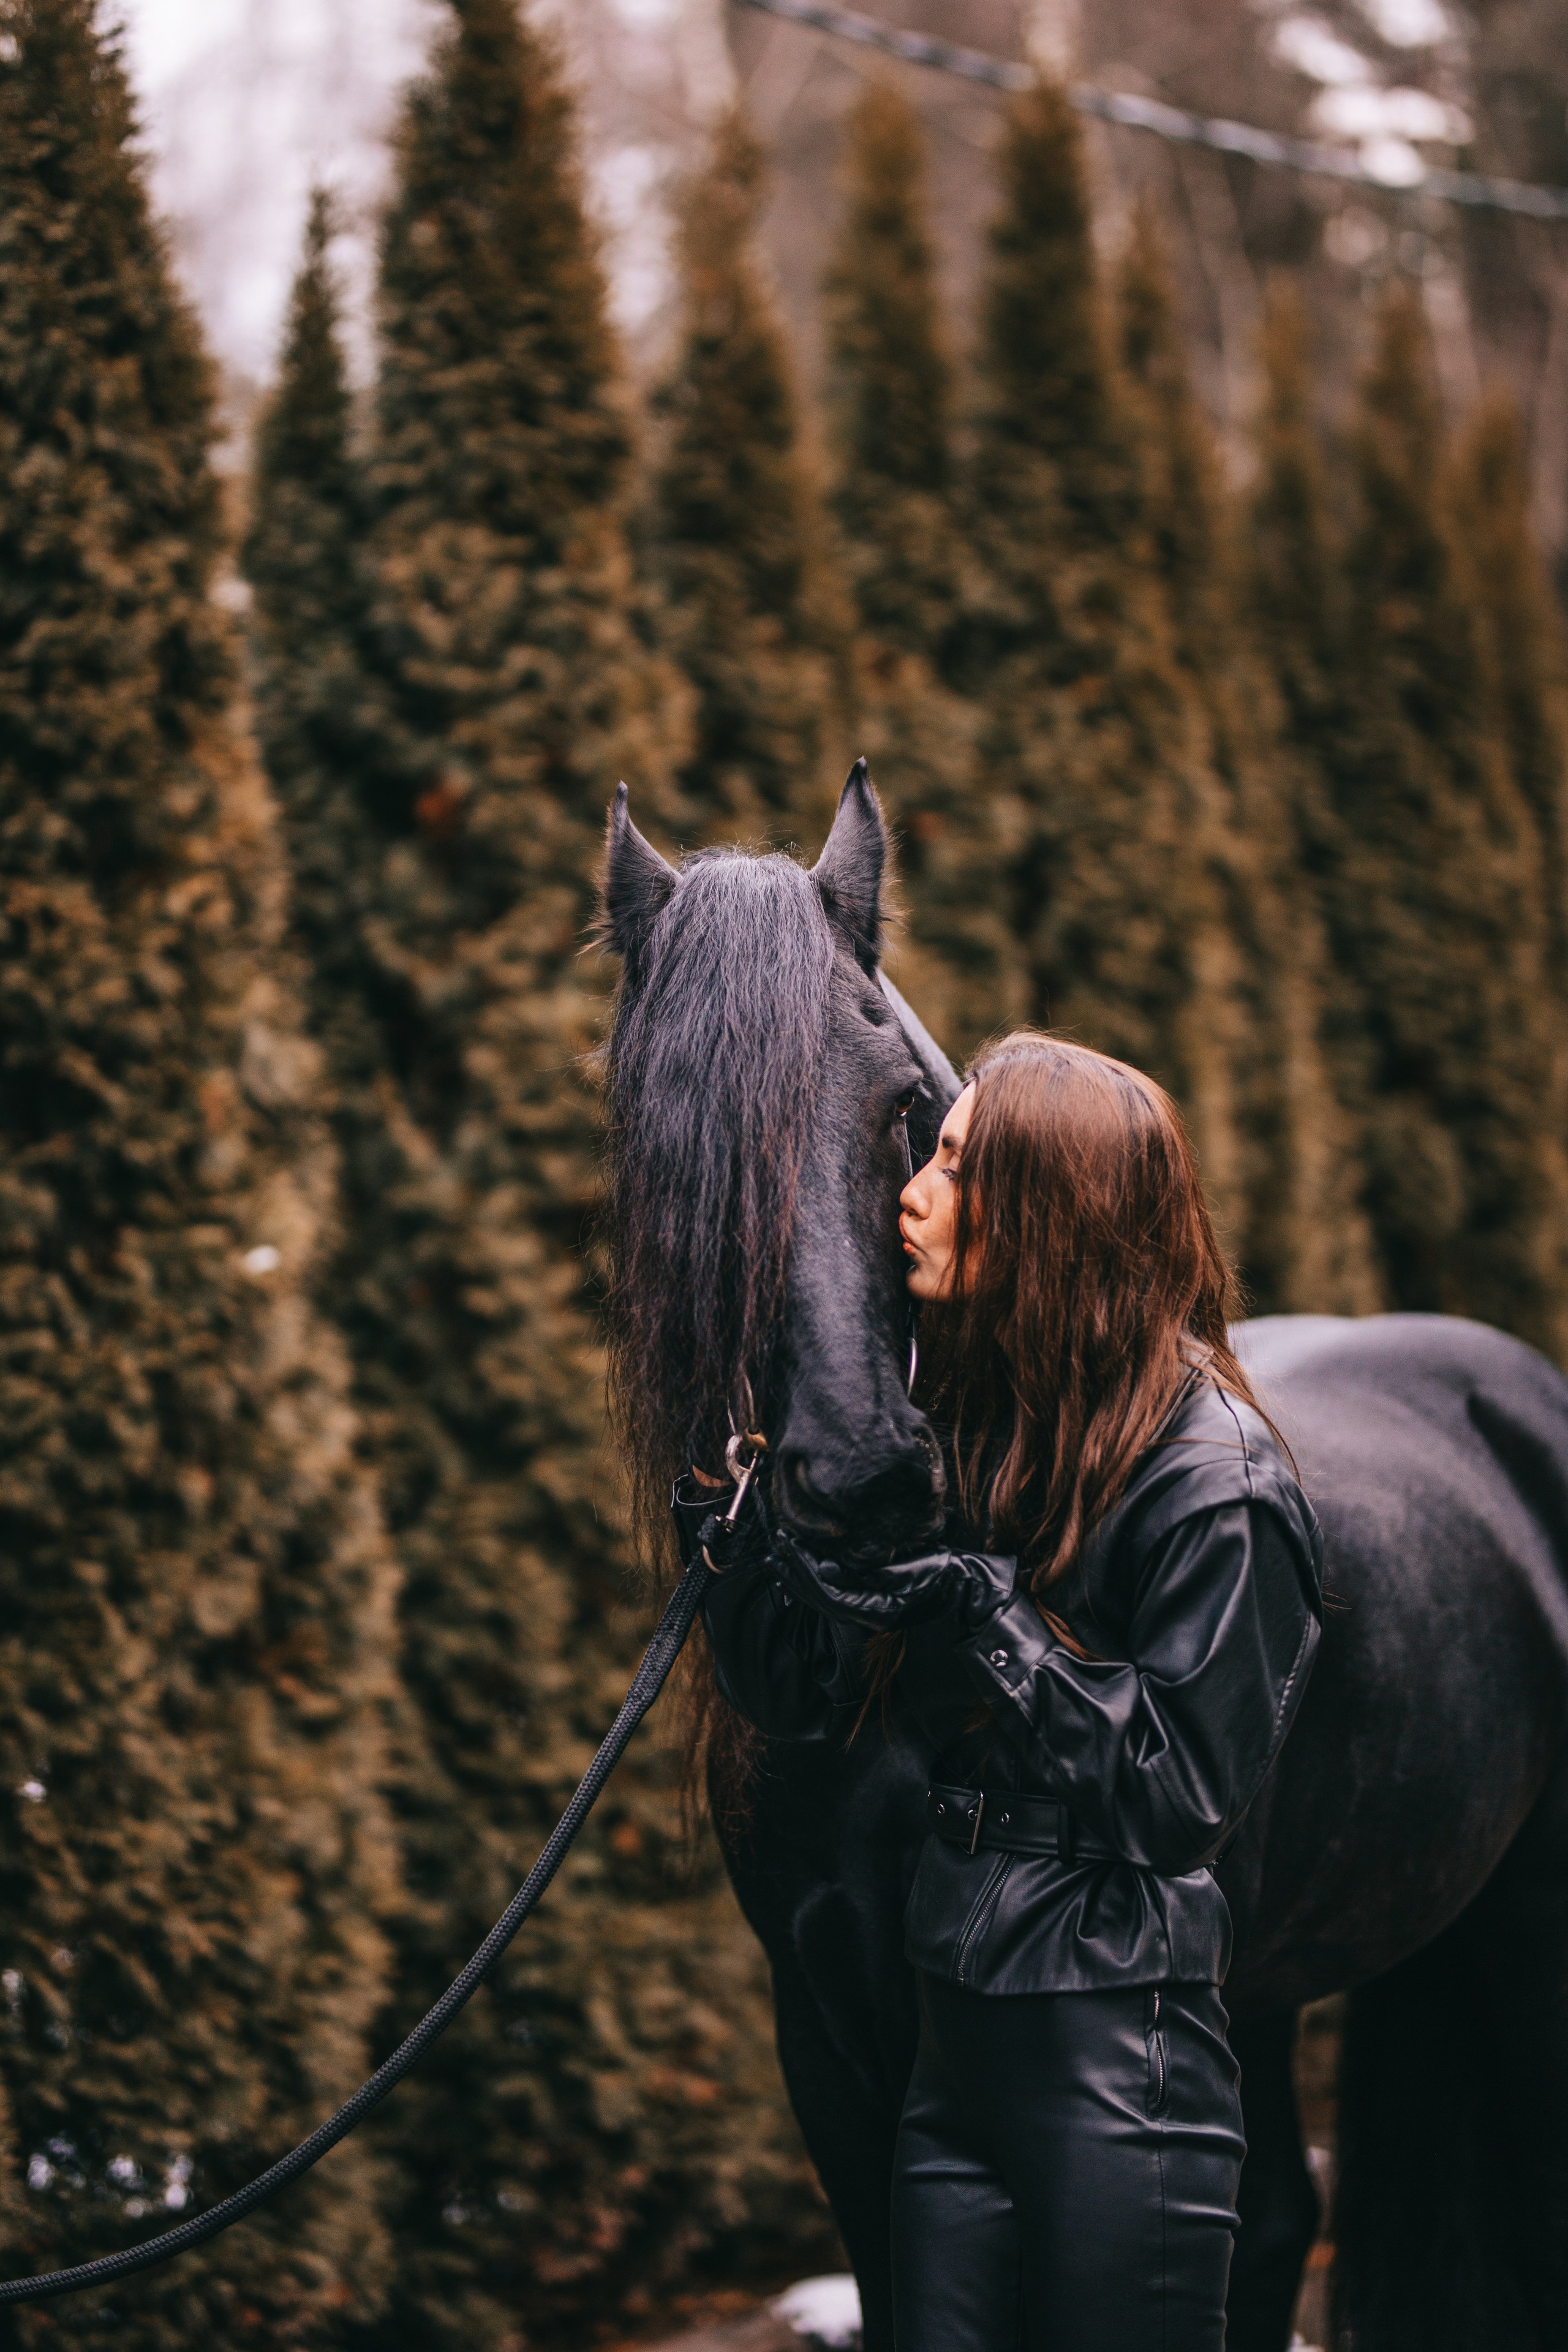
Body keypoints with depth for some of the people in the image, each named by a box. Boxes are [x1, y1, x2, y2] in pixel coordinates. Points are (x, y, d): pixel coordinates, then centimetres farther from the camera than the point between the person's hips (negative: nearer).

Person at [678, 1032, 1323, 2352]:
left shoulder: (1215, 1477, -12)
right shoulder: (982, 1428, 11)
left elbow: (1184, 1786, -15)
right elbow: (814, 1697, 11)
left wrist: (993, 1623, -16)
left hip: (1121, 2064, -8)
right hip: (961, 2045, 8)